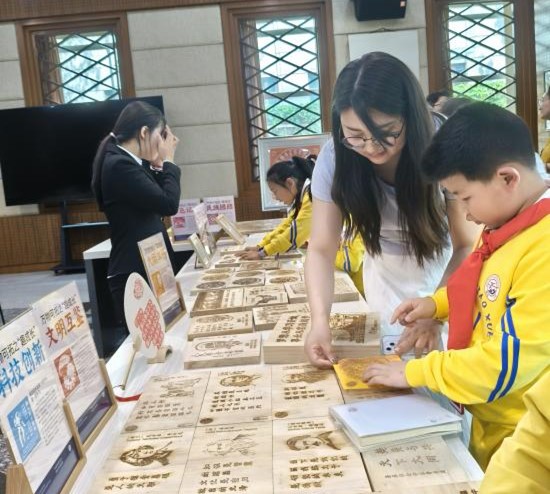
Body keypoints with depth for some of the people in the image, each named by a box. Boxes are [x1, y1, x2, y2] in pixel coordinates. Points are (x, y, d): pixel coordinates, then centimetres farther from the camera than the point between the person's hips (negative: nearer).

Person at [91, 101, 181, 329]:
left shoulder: (124, 162, 13)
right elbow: (168, 205, -20)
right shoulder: (120, 165, -18)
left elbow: (155, 201, 18)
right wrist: (167, 162, -7)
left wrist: (158, 165, 7)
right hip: (134, 274, -10)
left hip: (144, 269, 10)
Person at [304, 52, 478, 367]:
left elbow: (468, 246, -24)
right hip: (387, 281, 2)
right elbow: (322, 249, -22)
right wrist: (320, 320, -37)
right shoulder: (335, 158, -24)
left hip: (448, 277, -1)